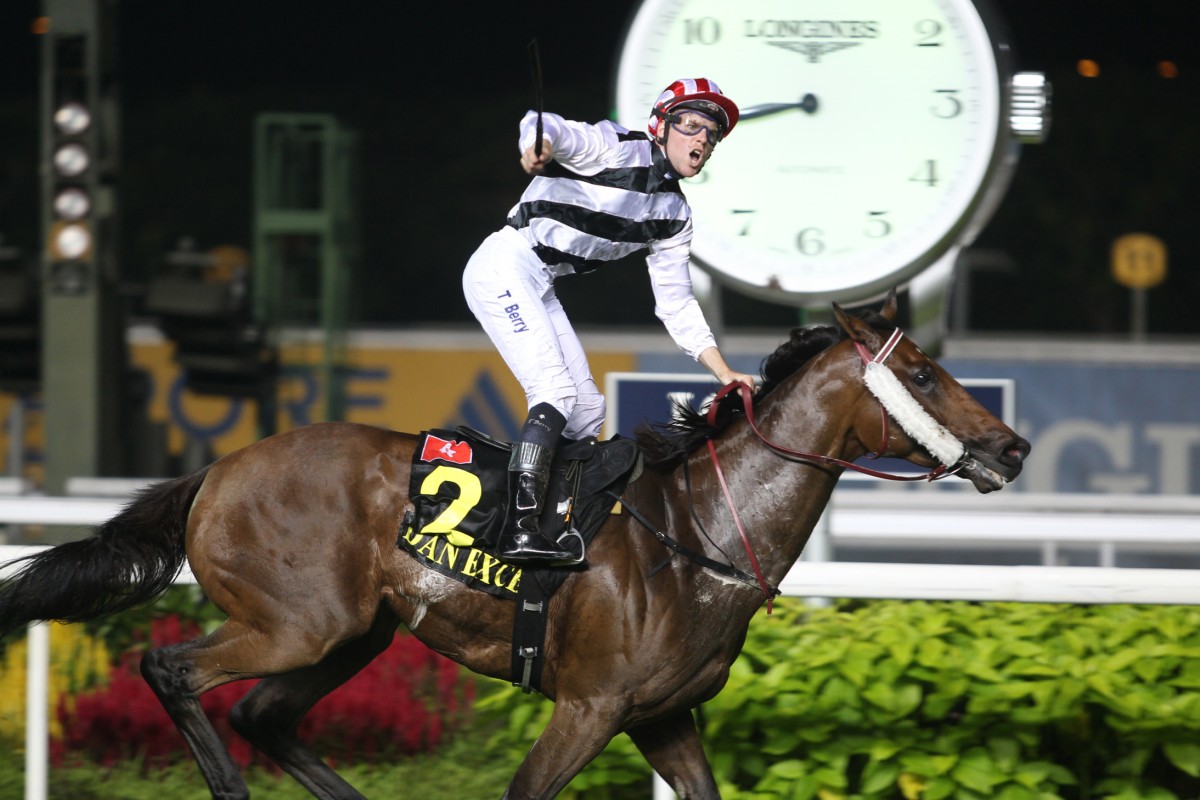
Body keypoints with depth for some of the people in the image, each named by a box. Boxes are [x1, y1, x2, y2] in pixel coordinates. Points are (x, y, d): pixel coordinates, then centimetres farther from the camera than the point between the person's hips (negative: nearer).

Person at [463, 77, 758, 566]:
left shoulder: (673, 216, 13)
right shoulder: (617, 150, -9)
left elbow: (677, 304, 16)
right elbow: (549, 127, -26)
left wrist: (724, 374, 9)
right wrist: (537, 145, -51)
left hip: (539, 290, 9)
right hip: (505, 265, -9)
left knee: (588, 412, 8)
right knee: (557, 393, -21)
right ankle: (520, 530, -29)